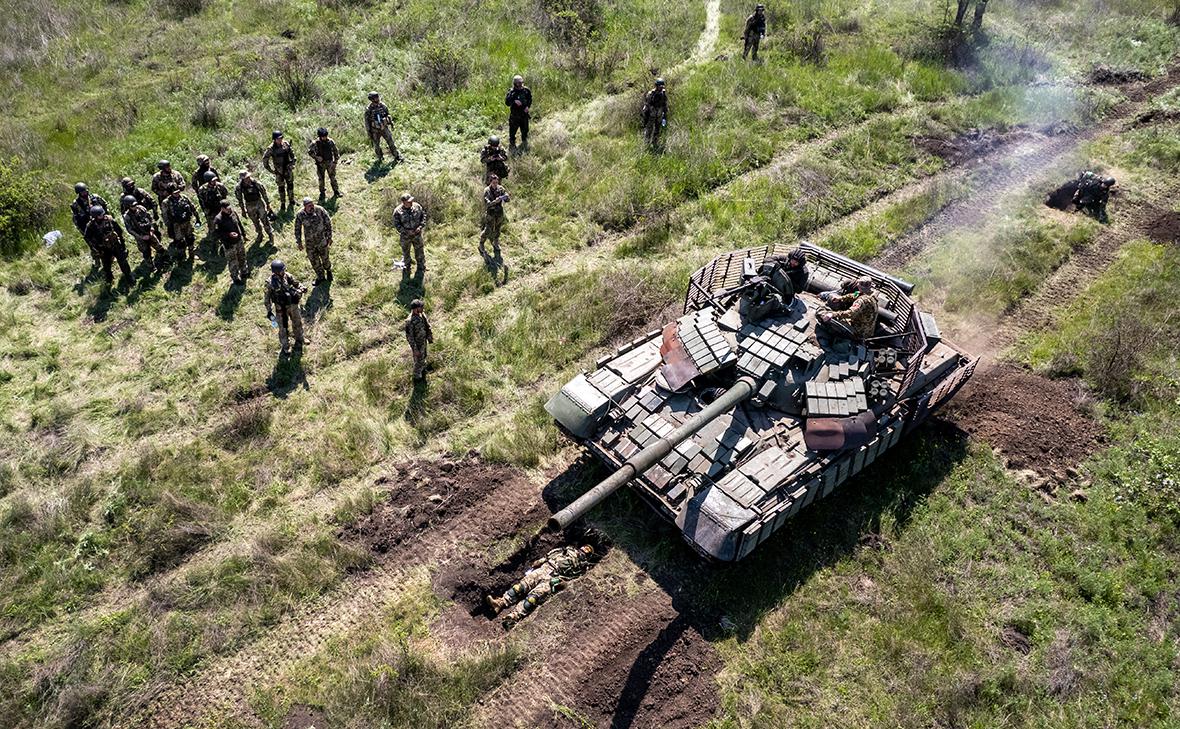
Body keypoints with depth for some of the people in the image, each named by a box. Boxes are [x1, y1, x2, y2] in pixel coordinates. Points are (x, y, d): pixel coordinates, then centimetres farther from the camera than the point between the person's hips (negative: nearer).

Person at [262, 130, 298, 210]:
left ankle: (291, 201, 32)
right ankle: (282, 204, 21)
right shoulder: (271, 149, -19)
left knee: (290, 185, 14)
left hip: (288, 168, 3)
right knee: (281, 187, 8)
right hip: (279, 171, -3)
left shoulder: (286, 144, -8)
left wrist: (293, 162, 6)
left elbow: (292, 153, 9)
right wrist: (271, 170, -10)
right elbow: (265, 160, -12)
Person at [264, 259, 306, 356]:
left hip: (293, 305, 5)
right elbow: (266, 298, -14)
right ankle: (284, 348, 31)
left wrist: (301, 288, -18)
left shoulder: (286, 276, -12)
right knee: (283, 328, 10)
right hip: (281, 309, -5)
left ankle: (299, 340, 49)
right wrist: (269, 311, -12)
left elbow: (295, 283, 3)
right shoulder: (270, 283, -24)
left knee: (297, 322, 24)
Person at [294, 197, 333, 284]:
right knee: (314, 260, 14)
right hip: (309, 242, 2)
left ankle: (328, 270, 47)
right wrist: (299, 242, 2)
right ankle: (321, 277, 36)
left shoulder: (320, 210, -20)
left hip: (322, 240, -2)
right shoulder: (300, 215, -16)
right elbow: (297, 229, -1)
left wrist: (329, 237, -5)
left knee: (325, 257, 14)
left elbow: (328, 223, -8)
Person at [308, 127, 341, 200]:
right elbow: (309, 152, -3)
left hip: (330, 163, 1)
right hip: (320, 164, -1)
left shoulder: (331, 141, -10)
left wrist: (335, 161, -2)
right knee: (321, 179, 7)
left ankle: (336, 192, 20)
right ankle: (322, 194, 18)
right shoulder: (315, 143, -14)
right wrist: (316, 157, -18)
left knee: (333, 178, 6)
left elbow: (336, 151, 2)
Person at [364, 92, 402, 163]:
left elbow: (388, 115, 11)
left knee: (391, 142, -1)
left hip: (384, 128, 2)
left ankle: (397, 157, 6)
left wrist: (391, 124, 15)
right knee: (376, 145, 10)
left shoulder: (382, 106, -5)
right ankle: (380, 158, 29)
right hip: (375, 130, -2)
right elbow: (367, 122, -8)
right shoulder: (368, 109, -14)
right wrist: (368, 133, -7)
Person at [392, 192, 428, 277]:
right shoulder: (398, 211, -20)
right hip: (405, 236, -2)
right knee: (405, 254, 15)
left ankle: (421, 269, 38)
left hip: (417, 234, 2)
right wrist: (406, 231, -22)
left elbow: (423, 215, 0)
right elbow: (396, 224, -14)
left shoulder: (417, 206, -12)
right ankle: (406, 271, 35)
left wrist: (420, 226, -13)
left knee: (420, 252, 17)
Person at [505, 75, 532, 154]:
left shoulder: (526, 90, -2)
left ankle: (525, 146, 34)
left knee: (525, 131, 16)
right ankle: (512, 146, 17)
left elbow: (530, 99, 13)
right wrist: (514, 101, -35)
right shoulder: (511, 92, -13)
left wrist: (528, 106, -5)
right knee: (512, 131, 2)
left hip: (524, 114, 4)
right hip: (514, 115, -4)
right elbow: (507, 103, -19)